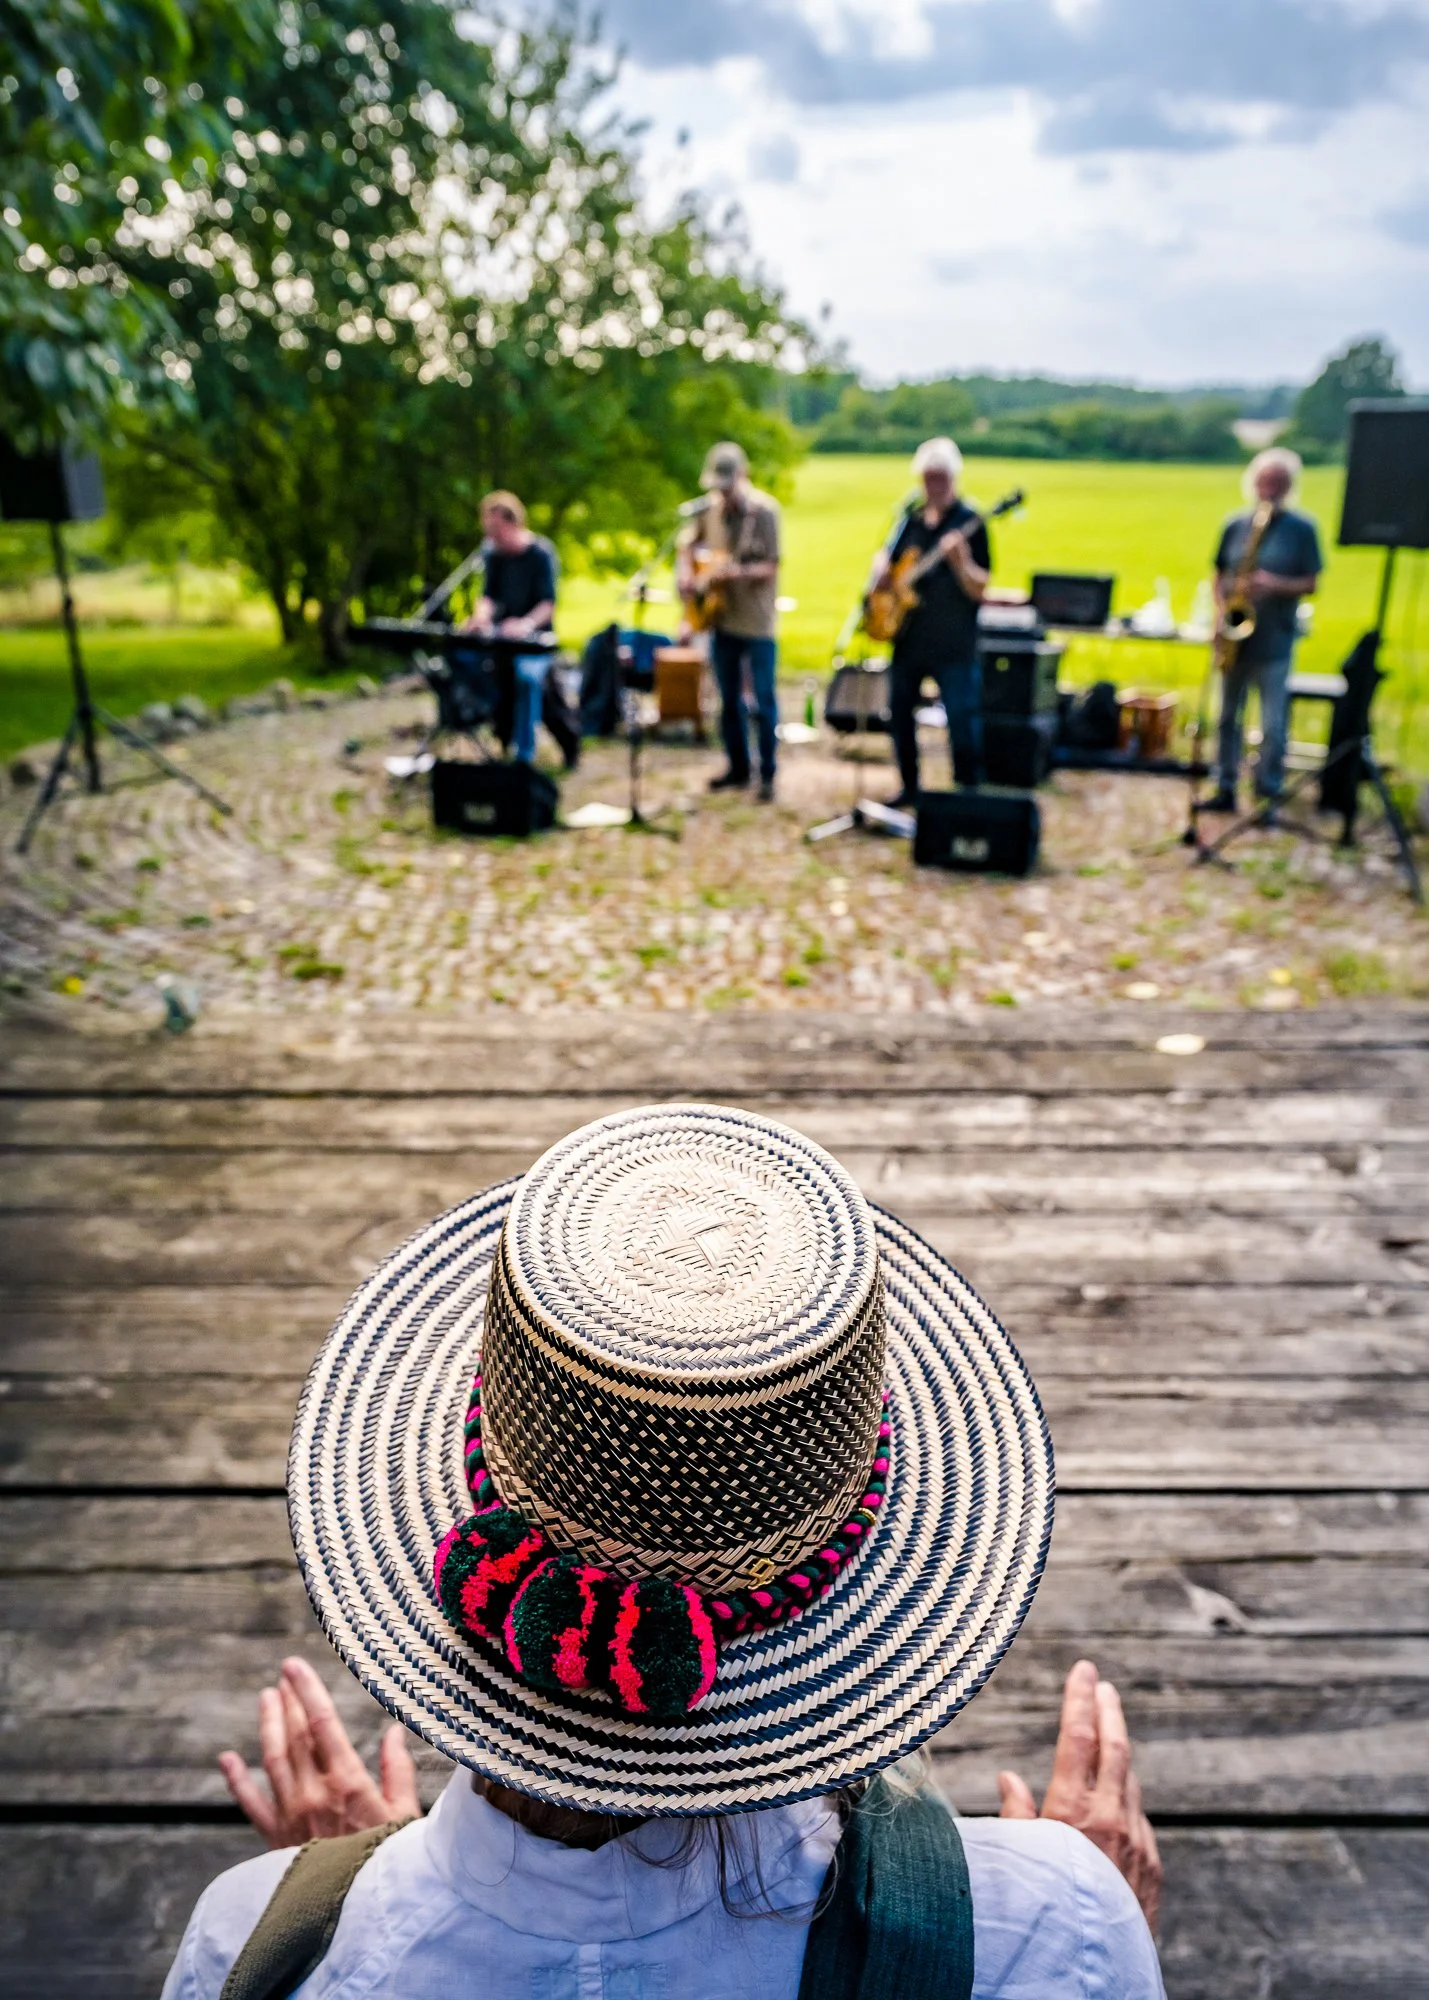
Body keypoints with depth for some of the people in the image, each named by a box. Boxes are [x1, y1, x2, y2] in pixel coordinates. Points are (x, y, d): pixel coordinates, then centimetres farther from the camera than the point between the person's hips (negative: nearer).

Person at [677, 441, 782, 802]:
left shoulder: (764, 510, -11)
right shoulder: (710, 509, 4)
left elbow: (771, 567, -14)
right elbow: (688, 546, 19)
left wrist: (741, 572, -32)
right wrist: (684, 573, 0)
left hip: (756, 621, -6)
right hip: (721, 617, 6)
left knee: (764, 698, -2)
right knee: (729, 698, 12)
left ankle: (768, 773, 6)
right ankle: (738, 768, 24)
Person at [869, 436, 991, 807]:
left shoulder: (969, 523, -8)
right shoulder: (911, 518, 9)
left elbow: (979, 589, -13)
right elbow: (887, 555, 23)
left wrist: (960, 561, -32)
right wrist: (880, 569, 1)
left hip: (953, 645, -6)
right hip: (908, 637, 6)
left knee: (962, 723, -6)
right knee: (900, 713, 14)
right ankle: (910, 788, 28)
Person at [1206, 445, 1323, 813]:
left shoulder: (1301, 529, -1)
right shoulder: (1235, 525, 7)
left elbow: (1311, 584, -1)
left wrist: (1276, 585, -20)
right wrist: (1222, 608, -6)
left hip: (1274, 641, -3)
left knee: (1272, 724, -3)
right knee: (1228, 716, 10)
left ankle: (1268, 794, 6)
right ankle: (1225, 789, 19)